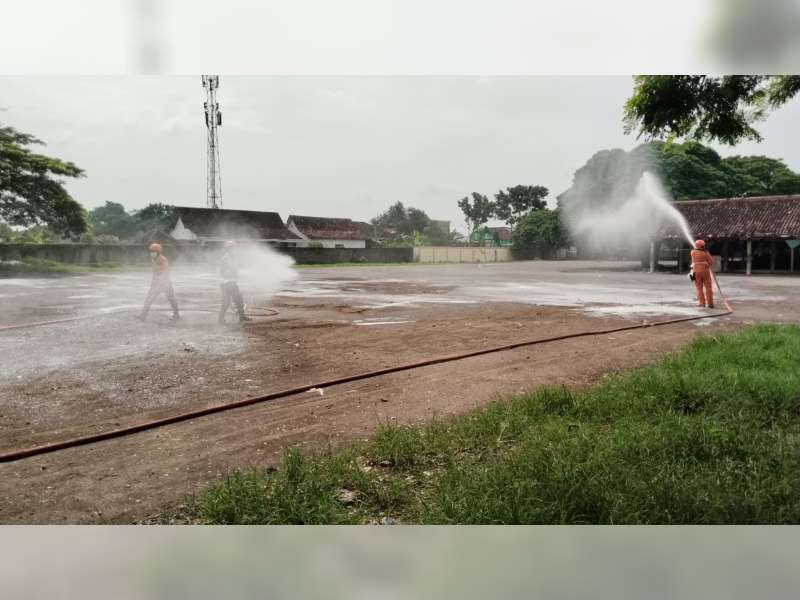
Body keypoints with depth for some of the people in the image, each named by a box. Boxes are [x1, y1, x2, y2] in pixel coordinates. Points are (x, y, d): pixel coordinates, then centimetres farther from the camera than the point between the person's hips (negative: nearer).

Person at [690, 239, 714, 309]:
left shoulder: (693, 252, 5)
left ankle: (702, 303, 1)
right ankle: (710, 303, 2)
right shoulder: (706, 253, -1)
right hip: (705, 271, -1)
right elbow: (711, 261, -2)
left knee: (699, 288, 6)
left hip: (696, 272, 1)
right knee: (708, 287, 4)